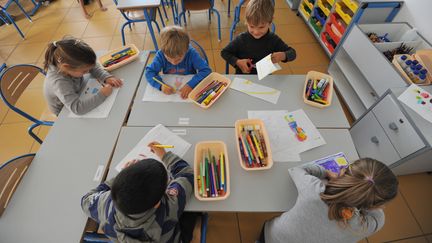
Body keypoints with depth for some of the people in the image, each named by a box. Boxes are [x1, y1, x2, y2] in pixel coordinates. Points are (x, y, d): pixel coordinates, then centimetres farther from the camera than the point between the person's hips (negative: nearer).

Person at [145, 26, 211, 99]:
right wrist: (161, 85, -31)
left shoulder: (191, 53, -18)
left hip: (188, 89, 1)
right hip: (169, 88, -1)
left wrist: (191, 85, -34)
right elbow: (149, 71, -13)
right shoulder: (161, 55, -13)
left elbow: (206, 70, -22)